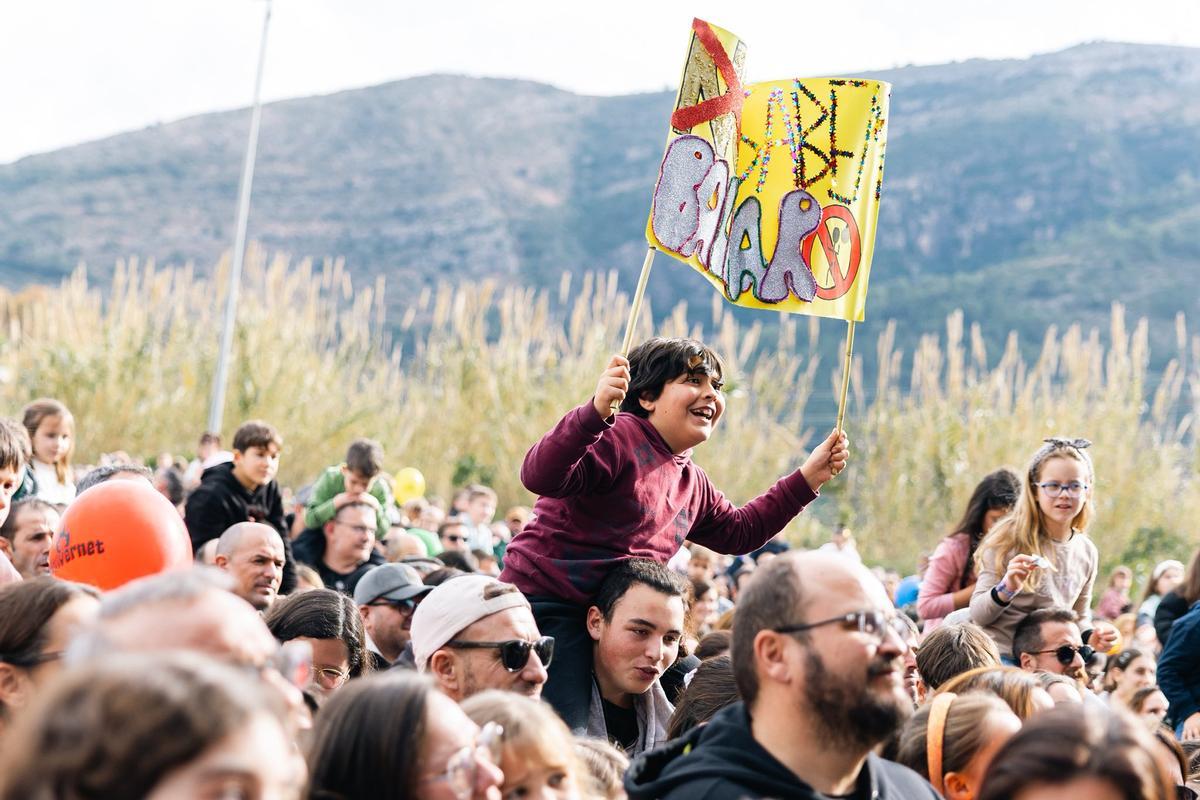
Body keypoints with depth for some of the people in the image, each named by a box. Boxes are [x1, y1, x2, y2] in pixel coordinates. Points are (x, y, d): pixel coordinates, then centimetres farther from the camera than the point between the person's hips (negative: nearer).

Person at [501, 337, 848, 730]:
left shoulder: (692, 482, 17)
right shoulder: (614, 437, -12)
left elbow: (738, 531, 32)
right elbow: (539, 477, -28)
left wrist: (808, 478, 24)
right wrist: (596, 412, -43)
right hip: (547, 606, -9)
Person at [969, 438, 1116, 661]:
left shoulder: (1087, 553, 7)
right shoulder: (1009, 540, -7)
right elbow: (978, 615, -7)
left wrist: (1091, 637, 0)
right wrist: (1007, 589, -25)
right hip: (1000, 657, -5)